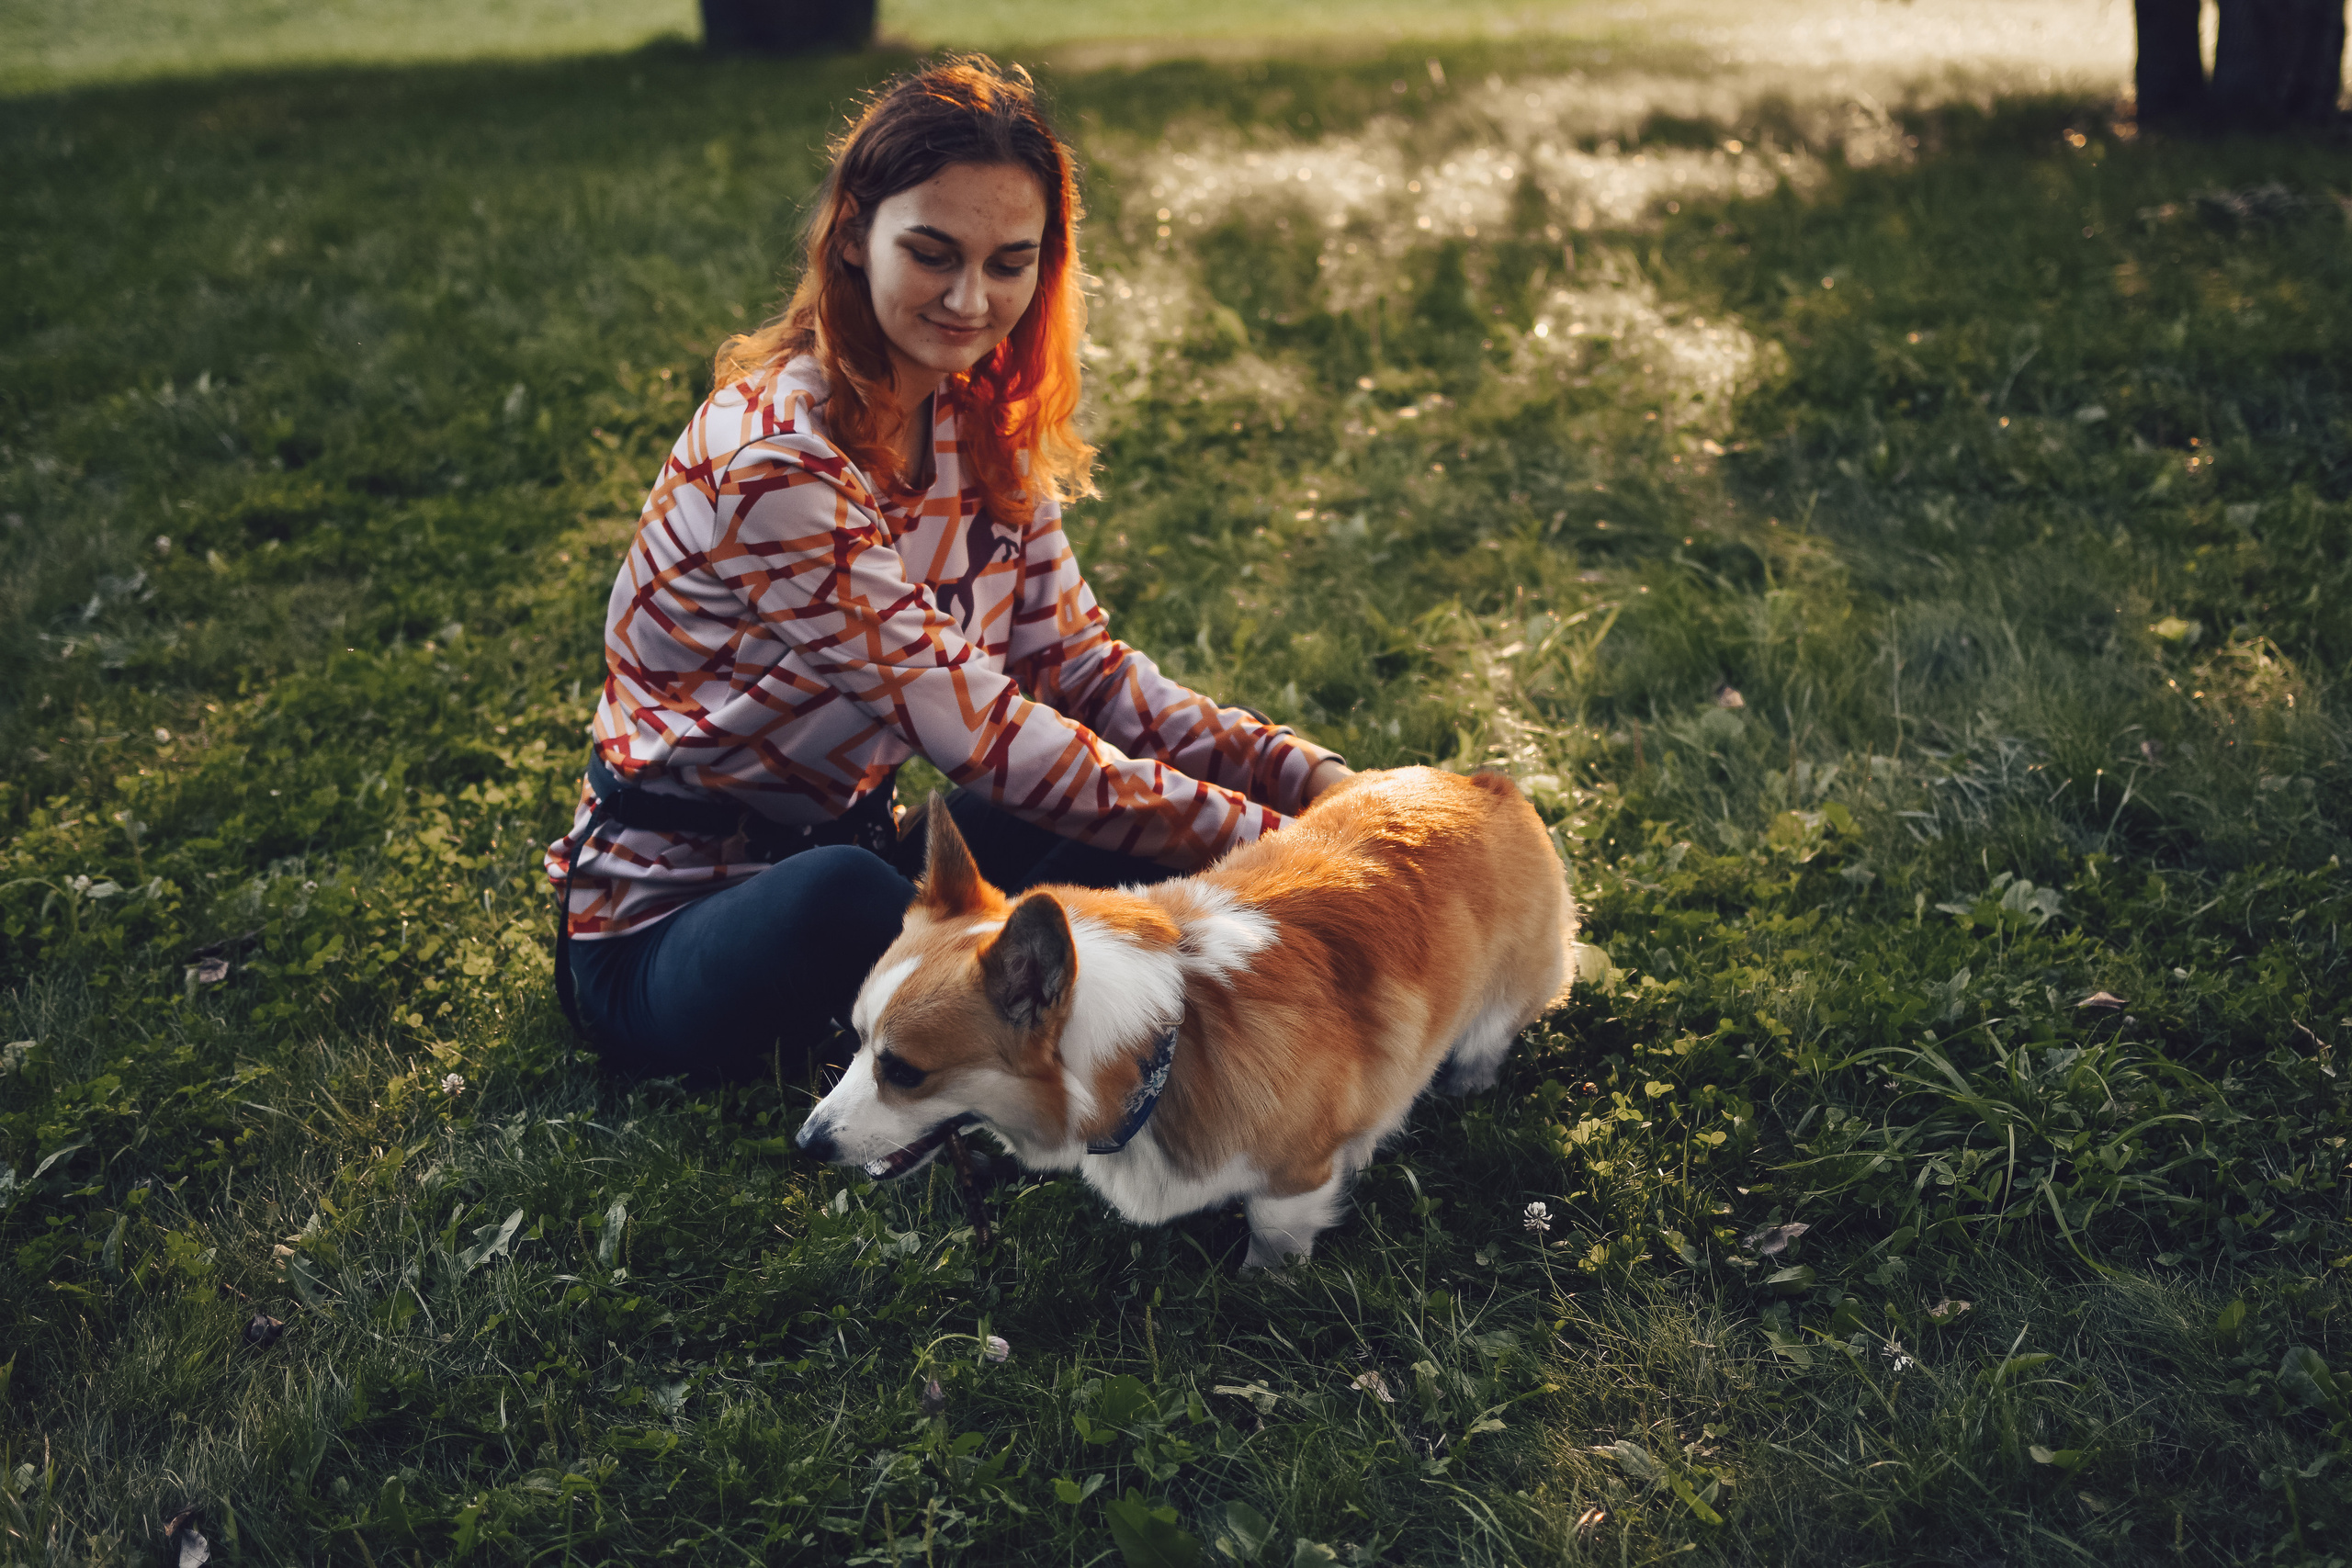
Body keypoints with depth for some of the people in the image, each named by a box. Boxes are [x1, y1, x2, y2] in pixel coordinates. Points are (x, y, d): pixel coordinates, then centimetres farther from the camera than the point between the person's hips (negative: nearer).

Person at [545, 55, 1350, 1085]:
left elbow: (1078, 664, 0)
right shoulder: (775, 461, -26)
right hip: (669, 917, -7)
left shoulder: (979, 422, 0)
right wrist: (1258, 839, -28)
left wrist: (1306, 777, -13)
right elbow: (978, 734, -27)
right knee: (840, 892, -40)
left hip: (846, 840, 7)